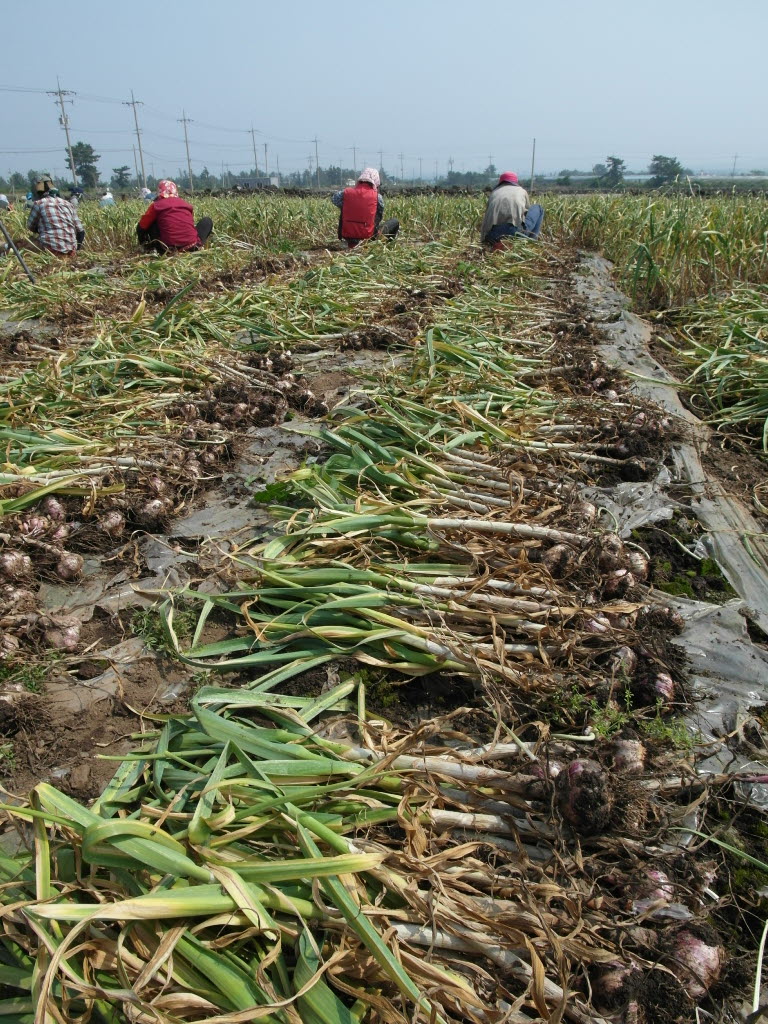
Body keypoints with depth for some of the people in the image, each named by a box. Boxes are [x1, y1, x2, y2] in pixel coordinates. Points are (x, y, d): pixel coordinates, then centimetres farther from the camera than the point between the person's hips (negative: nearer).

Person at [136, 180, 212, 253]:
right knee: (207, 220, 25)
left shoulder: (156, 206, 6)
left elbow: (141, 228, 12)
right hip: (192, 247, 1)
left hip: (169, 249, -1)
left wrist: (143, 244, 30)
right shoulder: (186, 204, 13)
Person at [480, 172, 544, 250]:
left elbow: (485, 219, 30)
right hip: (516, 230, -1)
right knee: (537, 208, 29)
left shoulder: (494, 193, 31)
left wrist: (484, 242, 39)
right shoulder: (521, 191, 28)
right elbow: (528, 212, 40)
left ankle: (497, 243, 5)